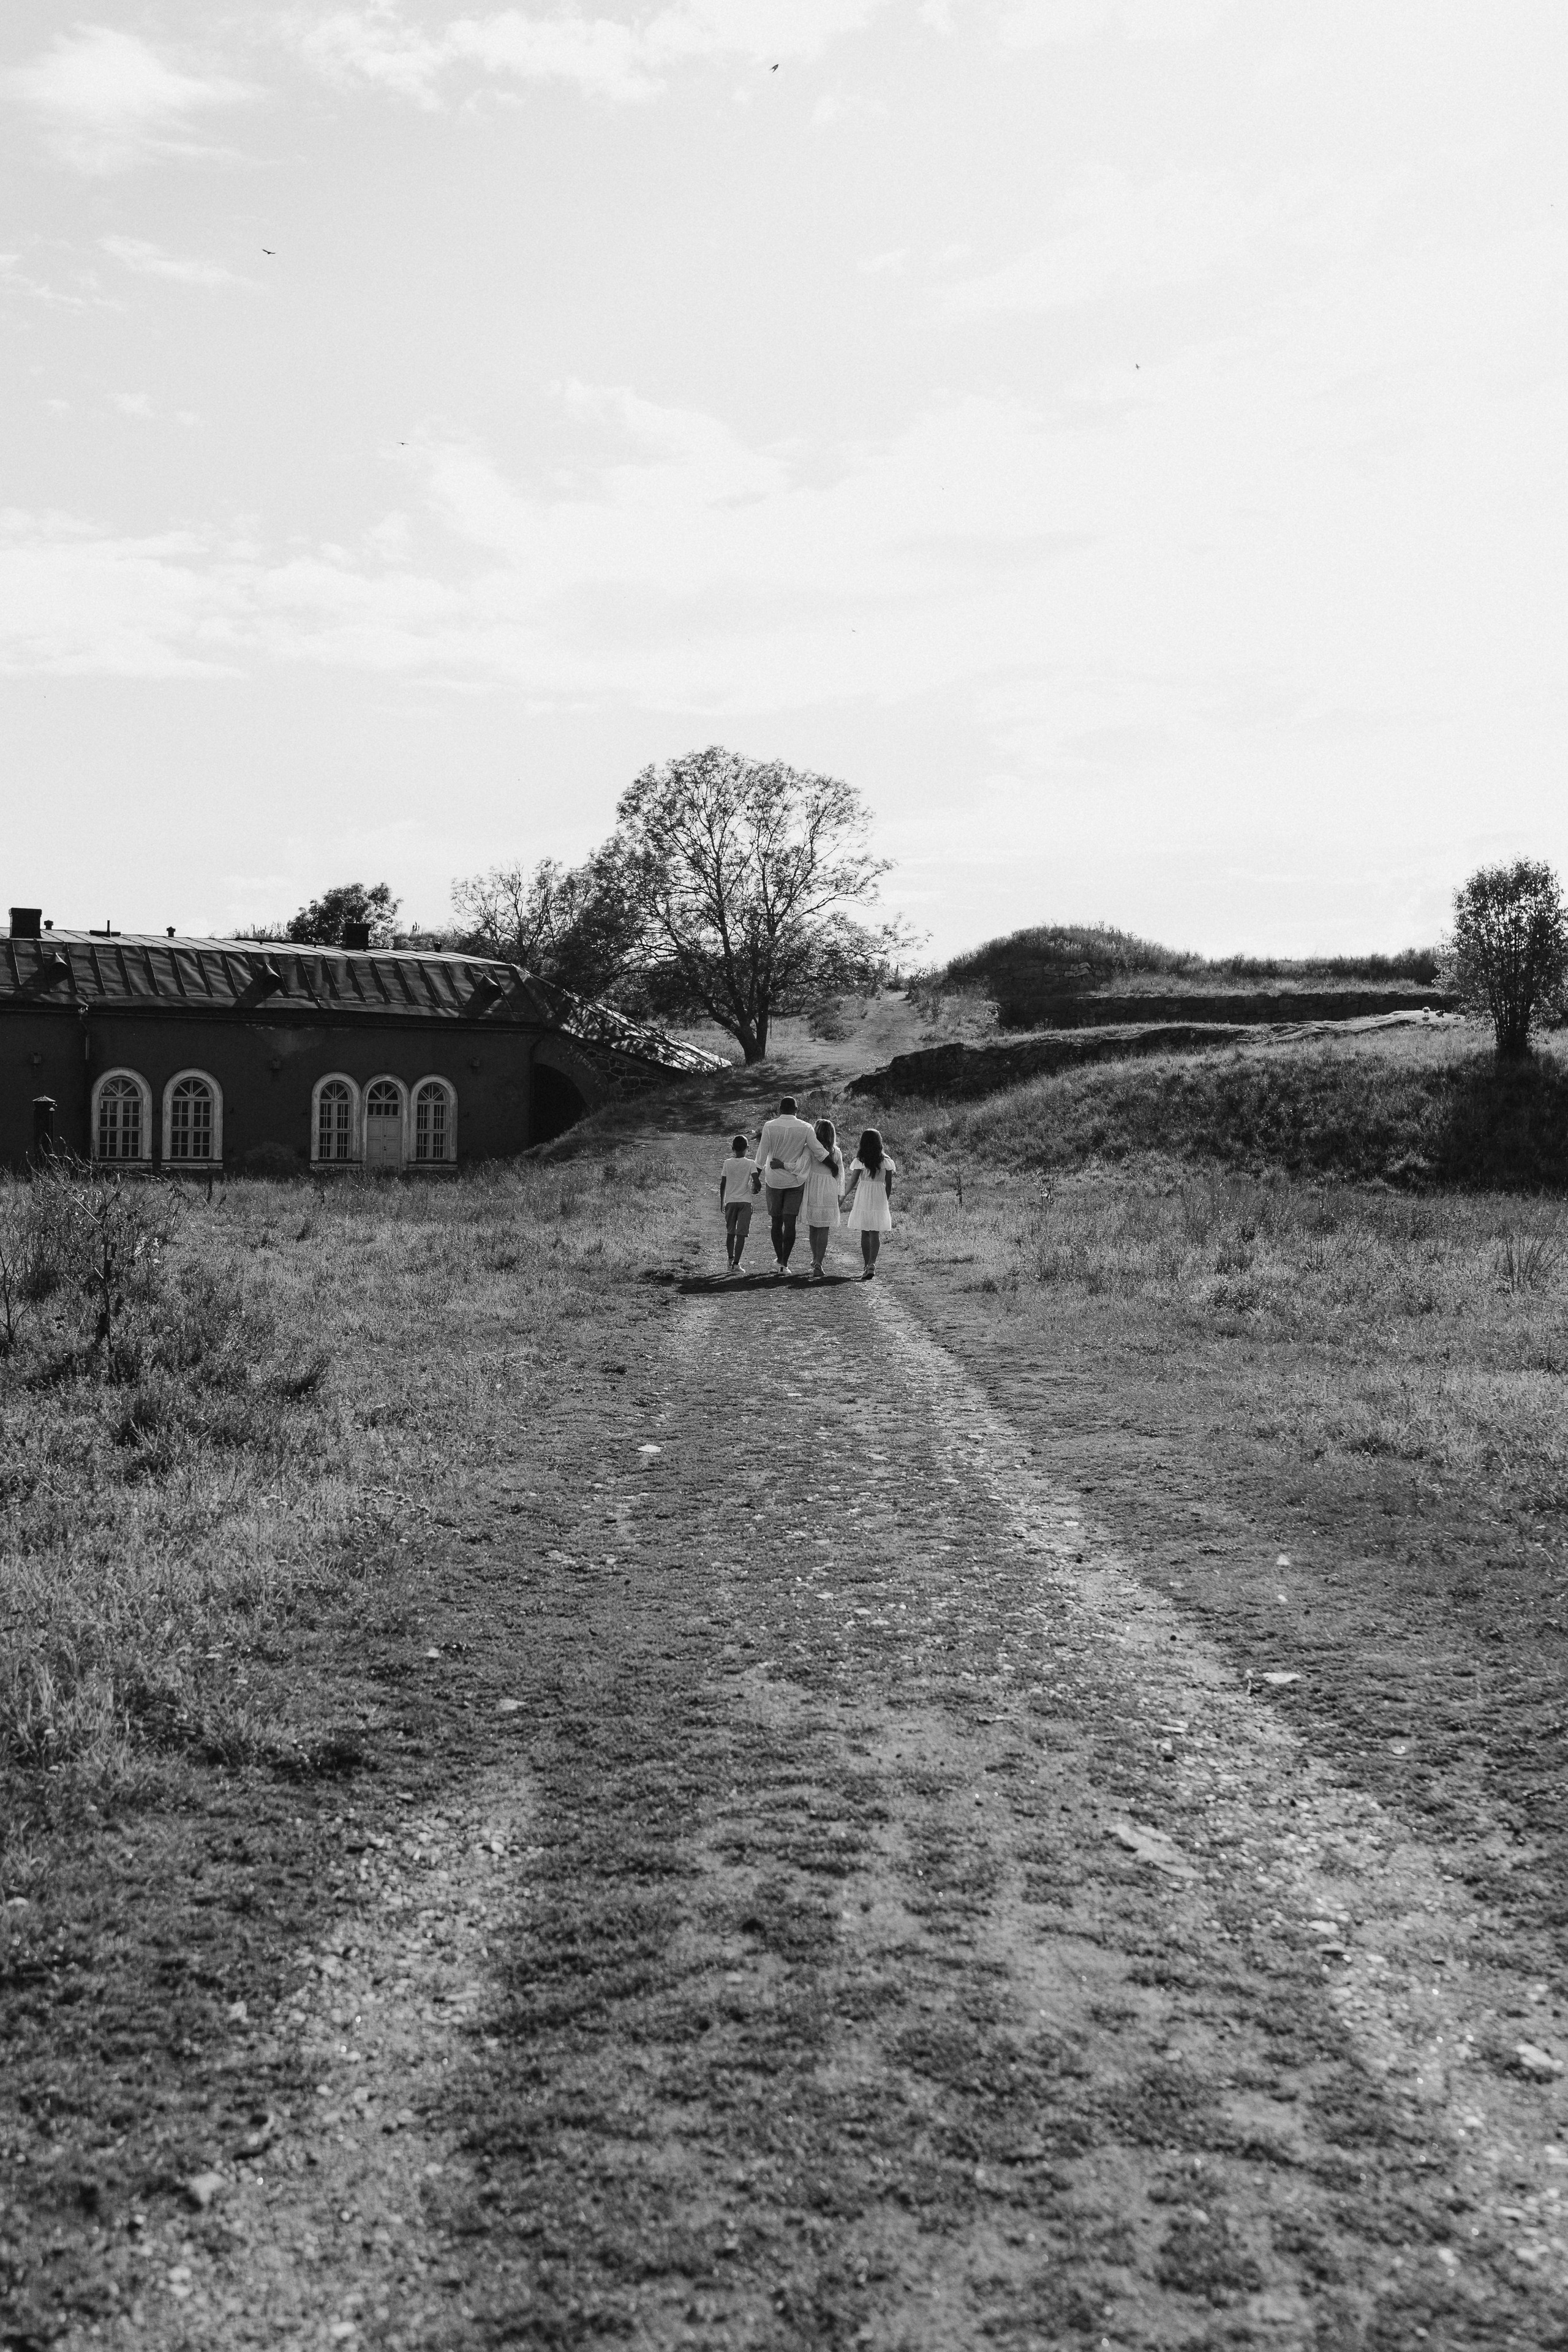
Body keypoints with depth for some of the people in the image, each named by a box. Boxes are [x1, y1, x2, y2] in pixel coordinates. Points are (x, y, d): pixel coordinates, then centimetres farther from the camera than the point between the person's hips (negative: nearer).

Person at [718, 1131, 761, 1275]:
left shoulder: (727, 1163, 1)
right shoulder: (751, 1163, -5)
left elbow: (722, 1184, 3)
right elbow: (756, 1181, -16)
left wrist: (722, 1201, 13)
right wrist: (757, 1188, 7)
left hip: (730, 1201, 2)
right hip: (745, 1201, -2)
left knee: (730, 1233, 15)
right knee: (741, 1234, -3)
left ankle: (730, 1260, 15)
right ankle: (736, 1263, -10)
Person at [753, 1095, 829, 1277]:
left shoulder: (770, 1127, -8)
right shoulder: (805, 1128, -6)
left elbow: (761, 1155, -5)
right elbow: (819, 1152, -3)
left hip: (773, 1180, 0)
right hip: (795, 1181, 0)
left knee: (776, 1222, 12)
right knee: (790, 1222, -1)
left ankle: (779, 1259, 17)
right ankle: (784, 1264, -5)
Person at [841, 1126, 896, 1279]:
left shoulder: (859, 1161, -6)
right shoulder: (886, 1161, 0)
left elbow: (853, 1182, -5)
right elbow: (889, 1184, 3)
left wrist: (845, 1195, 12)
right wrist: (886, 1202, 15)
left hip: (862, 1198, -1)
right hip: (880, 1198, 1)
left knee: (865, 1233, 10)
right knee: (875, 1233, 0)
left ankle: (867, 1265, 14)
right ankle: (872, 1264, -17)